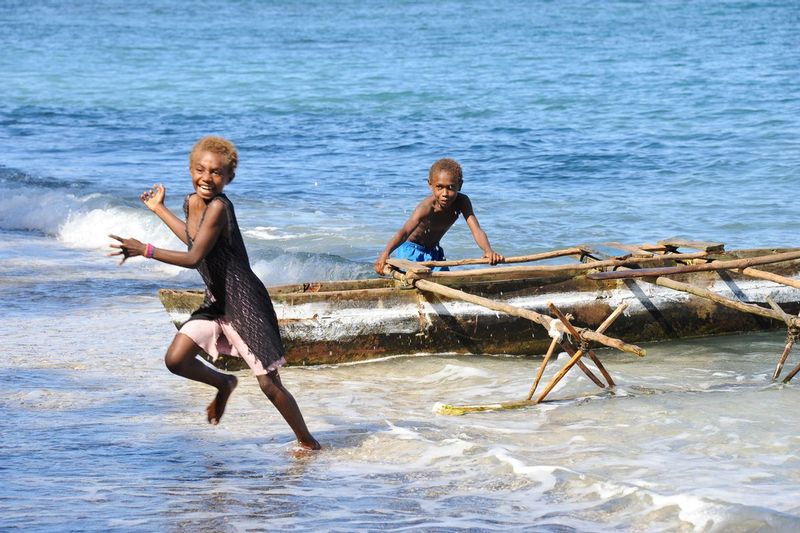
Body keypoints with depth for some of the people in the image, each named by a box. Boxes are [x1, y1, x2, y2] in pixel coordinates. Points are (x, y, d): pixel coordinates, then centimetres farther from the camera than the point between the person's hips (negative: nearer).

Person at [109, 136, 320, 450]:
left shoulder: (218, 207, -24)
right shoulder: (192, 202, 3)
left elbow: (194, 258, -28)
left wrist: (145, 251, -32)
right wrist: (159, 209, 31)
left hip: (246, 305, -8)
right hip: (215, 302, 8)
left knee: (269, 385, -2)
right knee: (175, 360, -6)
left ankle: (308, 442, 16)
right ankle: (224, 385, 23)